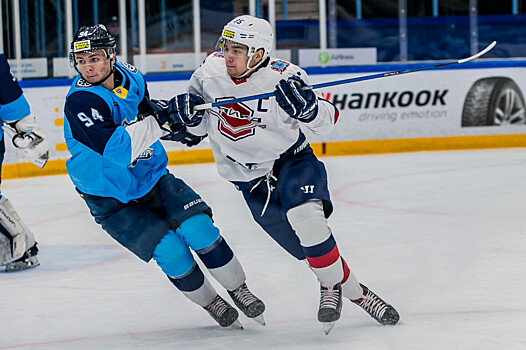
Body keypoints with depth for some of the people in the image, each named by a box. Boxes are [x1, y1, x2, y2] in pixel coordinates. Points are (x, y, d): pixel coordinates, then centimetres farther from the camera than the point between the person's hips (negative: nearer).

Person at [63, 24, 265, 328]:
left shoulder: (131, 77, -5)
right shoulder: (80, 102, -26)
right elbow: (115, 150, -39)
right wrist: (154, 119, -39)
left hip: (152, 176, 5)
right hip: (110, 198, -5)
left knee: (198, 228, -13)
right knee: (171, 251, -15)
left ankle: (240, 291, 7)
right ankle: (211, 304, 9)